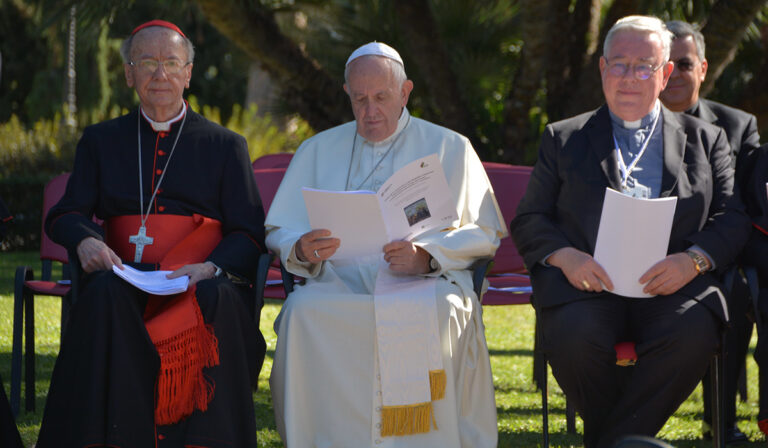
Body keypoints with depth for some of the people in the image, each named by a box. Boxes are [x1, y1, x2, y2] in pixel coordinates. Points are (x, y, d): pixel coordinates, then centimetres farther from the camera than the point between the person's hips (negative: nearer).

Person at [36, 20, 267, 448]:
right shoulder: (102, 140, 21)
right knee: (104, 294, -35)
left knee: (217, 298, -36)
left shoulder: (226, 146, 17)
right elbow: (65, 215, 14)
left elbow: (250, 234, 9)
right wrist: (86, 241, -11)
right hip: (125, 277, 1)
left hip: (201, 284, -1)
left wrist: (212, 268, -13)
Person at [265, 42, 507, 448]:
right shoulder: (317, 151, 22)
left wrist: (426, 256, -12)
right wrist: (302, 249, -10)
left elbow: (483, 233, 7)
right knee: (302, 312, -33)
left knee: (438, 312, -38)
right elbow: (279, 232, 15)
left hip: (425, 282, -1)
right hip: (339, 282, 2)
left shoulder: (450, 148, 16)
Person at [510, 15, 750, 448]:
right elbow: (529, 221, 12)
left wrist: (693, 260, -11)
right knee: (574, 336, -34)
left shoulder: (705, 139, 20)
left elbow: (731, 218, 11)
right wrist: (564, 255, -11)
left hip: (671, 285, 0)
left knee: (693, 335, -34)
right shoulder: (564, 139, 20)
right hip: (588, 281, 0)